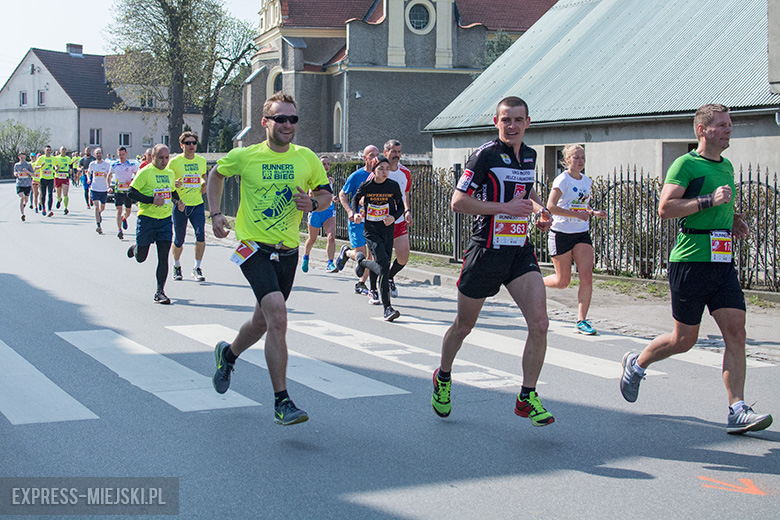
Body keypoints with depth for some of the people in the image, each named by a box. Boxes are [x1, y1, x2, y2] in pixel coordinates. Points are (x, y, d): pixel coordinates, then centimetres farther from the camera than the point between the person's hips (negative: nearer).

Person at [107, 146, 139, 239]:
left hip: (128, 190, 0)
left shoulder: (132, 165, -1)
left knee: (128, 211, 12)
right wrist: (109, 187, 5)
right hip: (118, 190, 0)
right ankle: (119, 230, -17)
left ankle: (124, 218, 48)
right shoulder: (114, 165, 5)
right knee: (119, 210, -12)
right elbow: (109, 176, 18)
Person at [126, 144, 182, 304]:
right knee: (141, 258, 8)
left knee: (163, 257, -4)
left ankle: (160, 292, 1)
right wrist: (152, 200, -22)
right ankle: (135, 248, 45)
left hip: (165, 219, 4)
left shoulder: (170, 173, 10)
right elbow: (131, 192, -13)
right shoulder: (145, 172, -9)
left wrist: (178, 201, 4)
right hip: (146, 218, -4)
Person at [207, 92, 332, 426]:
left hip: (288, 251, 4)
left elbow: (325, 193, 11)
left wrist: (312, 203, -11)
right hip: (255, 249, -4)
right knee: (277, 315, -22)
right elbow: (216, 174, 13)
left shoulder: (306, 158, 0)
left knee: (263, 322, 18)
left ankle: (228, 354, 52)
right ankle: (282, 403, -17)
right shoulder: (244, 156, -6)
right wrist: (215, 214, 4)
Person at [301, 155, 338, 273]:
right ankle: (305, 258, 42)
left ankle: (330, 264, -18)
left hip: (329, 211, 3)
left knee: (331, 237, -19)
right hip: (316, 211, -3)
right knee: (312, 239, 14)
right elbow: (311, 194, -22)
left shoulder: (330, 180, 7)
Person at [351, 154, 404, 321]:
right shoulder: (366, 186, -6)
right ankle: (387, 308, -13)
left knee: (383, 266, 7)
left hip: (388, 231, 3)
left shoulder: (393, 186, -3)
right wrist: (355, 213, -4)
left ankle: (361, 261, 42)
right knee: (384, 265, -18)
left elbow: (400, 206, 8)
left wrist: (394, 217, -12)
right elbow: (356, 199, 14)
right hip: (371, 231, -3)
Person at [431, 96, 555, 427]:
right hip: (486, 250, -5)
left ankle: (527, 398, 0)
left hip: (520, 251, 5)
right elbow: (458, 202, -15)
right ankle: (443, 379, 38)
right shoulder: (485, 155, -12)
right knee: (464, 326, 11)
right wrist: (505, 207, -19)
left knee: (539, 323, -11)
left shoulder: (529, 155, 9)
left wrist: (539, 208, 8)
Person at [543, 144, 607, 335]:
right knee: (563, 282, 2)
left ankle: (581, 320, -1)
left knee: (587, 277, -7)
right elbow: (551, 206, -22)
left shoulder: (586, 180, 10)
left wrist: (594, 212, 4)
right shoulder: (562, 180, -11)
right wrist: (577, 214, -26)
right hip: (561, 233, -6)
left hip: (582, 234, 6)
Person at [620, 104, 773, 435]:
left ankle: (737, 411, -5)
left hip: (723, 261, 7)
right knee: (685, 339, 3)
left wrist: (732, 219, 14)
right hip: (691, 259, -7)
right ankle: (636, 364, 30)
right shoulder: (686, 164, -8)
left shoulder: (726, 166, 18)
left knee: (736, 332, -5)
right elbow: (665, 208, -18)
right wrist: (709, 200, -22)